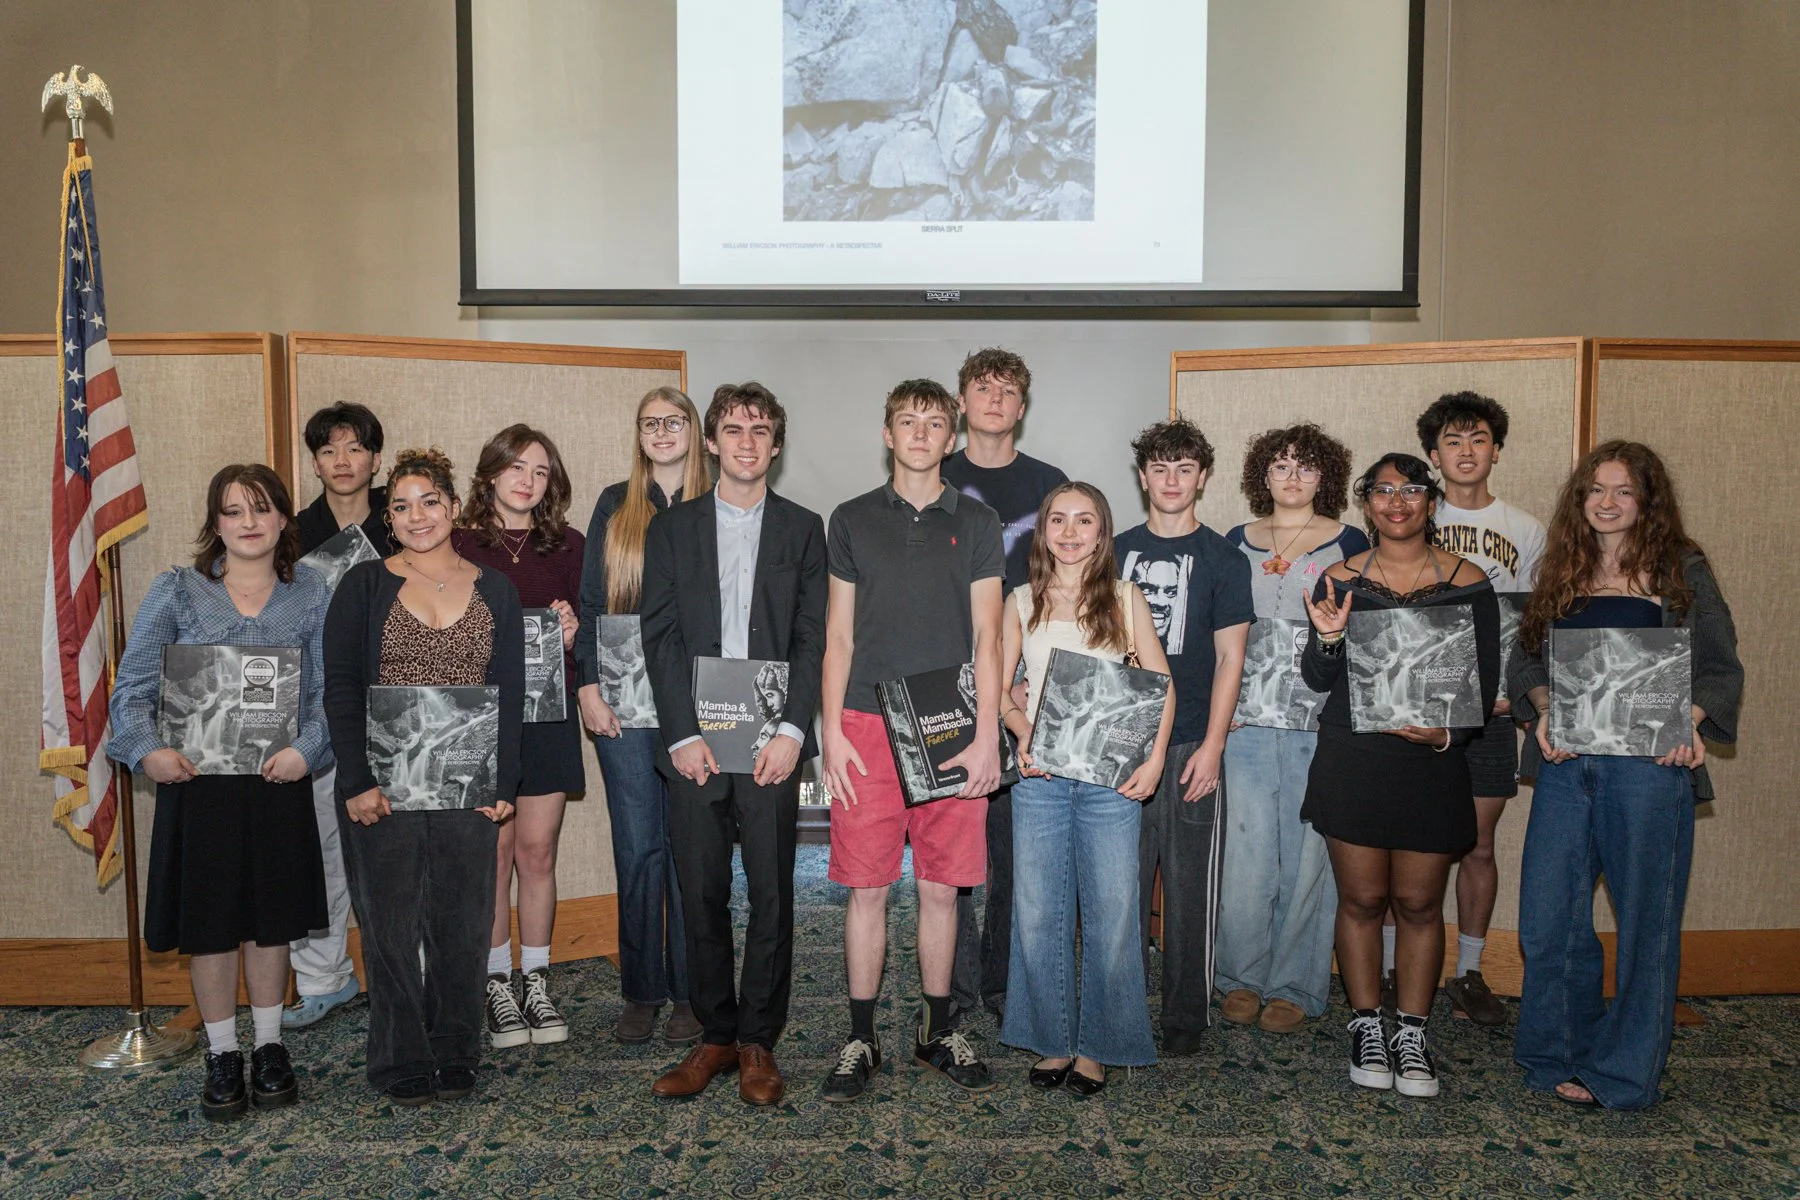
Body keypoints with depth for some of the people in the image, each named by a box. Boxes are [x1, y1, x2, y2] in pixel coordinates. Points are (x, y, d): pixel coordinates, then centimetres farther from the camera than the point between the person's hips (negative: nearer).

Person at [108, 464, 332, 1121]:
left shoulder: (310, 593, 4)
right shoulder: (176, 591, 2)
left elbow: (328, 690, 1)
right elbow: (133, 686, 1)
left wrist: (306, 748, -15)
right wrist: (147, 750, -14)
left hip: (278, 780, 1)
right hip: (197, 781, 0)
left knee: (271, 919, 10)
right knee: (210, 921, 6)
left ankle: (269, 1047, 27)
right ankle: (222, 1056, 22)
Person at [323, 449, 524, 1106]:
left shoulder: (495, 591, 8)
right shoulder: (364, 585, 3)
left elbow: (510, 693, 6)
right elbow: (340, 689, -1)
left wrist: (503, 783, -2)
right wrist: (356, 782, -10)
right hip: (383, 787, -1)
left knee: (463, 923, 7)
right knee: (390, 923, 4)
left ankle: (454, 1055, 22)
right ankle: (402, 1062, 18)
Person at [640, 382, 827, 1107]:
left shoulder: (802, 529, 9)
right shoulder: (672, 529, 10)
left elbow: (812, 637, 3)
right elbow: (660, 636, 3)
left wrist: (792, 731, -9)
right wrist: (683, 735, -7)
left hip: (771, 743, 0)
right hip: (693, 742, 1)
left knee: (771, 896, 2)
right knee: (702, 897, 6)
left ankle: (758, 1044, 15)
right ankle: (716, 1036, 20)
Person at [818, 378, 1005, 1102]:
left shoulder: (976, 523, 8)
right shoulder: (853, 520, 9)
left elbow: (986, 636, 4)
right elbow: (838, 635, 8)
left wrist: (987, 734, -5)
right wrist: (831, 730, -1)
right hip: (868, 724, 0)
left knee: (940, 888, 7)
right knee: (866, 887, 2)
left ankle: (938, 1031, 22)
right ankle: (861, 1040, 15)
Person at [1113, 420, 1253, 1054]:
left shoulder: (1223, 559, 3)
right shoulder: (1116, 551, 10)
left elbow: (1229, 658, 0)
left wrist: (1211, 747, -8)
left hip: (1191, 745, -2)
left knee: (1191, 888, 3)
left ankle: (1187, 1016, 16)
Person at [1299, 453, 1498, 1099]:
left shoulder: (1468, 582, 2)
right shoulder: (1339, 581, 3)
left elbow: (1485, 682, 3)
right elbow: (1317, 680, 2)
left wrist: (1447, 733, -14)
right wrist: (1327, 638, -19)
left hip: (1432, 764, 0)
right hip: (1351, 762, 0)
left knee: (1419, 903, 6)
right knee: (1361, 899, 6)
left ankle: (1412, 1035, 19)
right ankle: (1366, 1027, 21)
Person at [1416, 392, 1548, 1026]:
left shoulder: (1526, 531, 10)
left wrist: (1514, 688, -3)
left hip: (1490, 711, 2)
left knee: (1478, 846, 7)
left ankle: (1468, 972, 19)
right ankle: (1388, 969, 12)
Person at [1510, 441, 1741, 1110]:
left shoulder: (1681, 570, 4)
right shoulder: (1561, 572, 14)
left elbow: (1720, 668, 3)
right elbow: (1528, 660, 13)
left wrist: (1689, 723, -14)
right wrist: (1544, 711, -6)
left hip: (1649, 769, -3)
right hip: (1566, 763, 3)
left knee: (1646, 917, 3)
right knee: (1547, 917, 3)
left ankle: (1623, 1071, 16)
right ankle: (1561, 1055, 21)